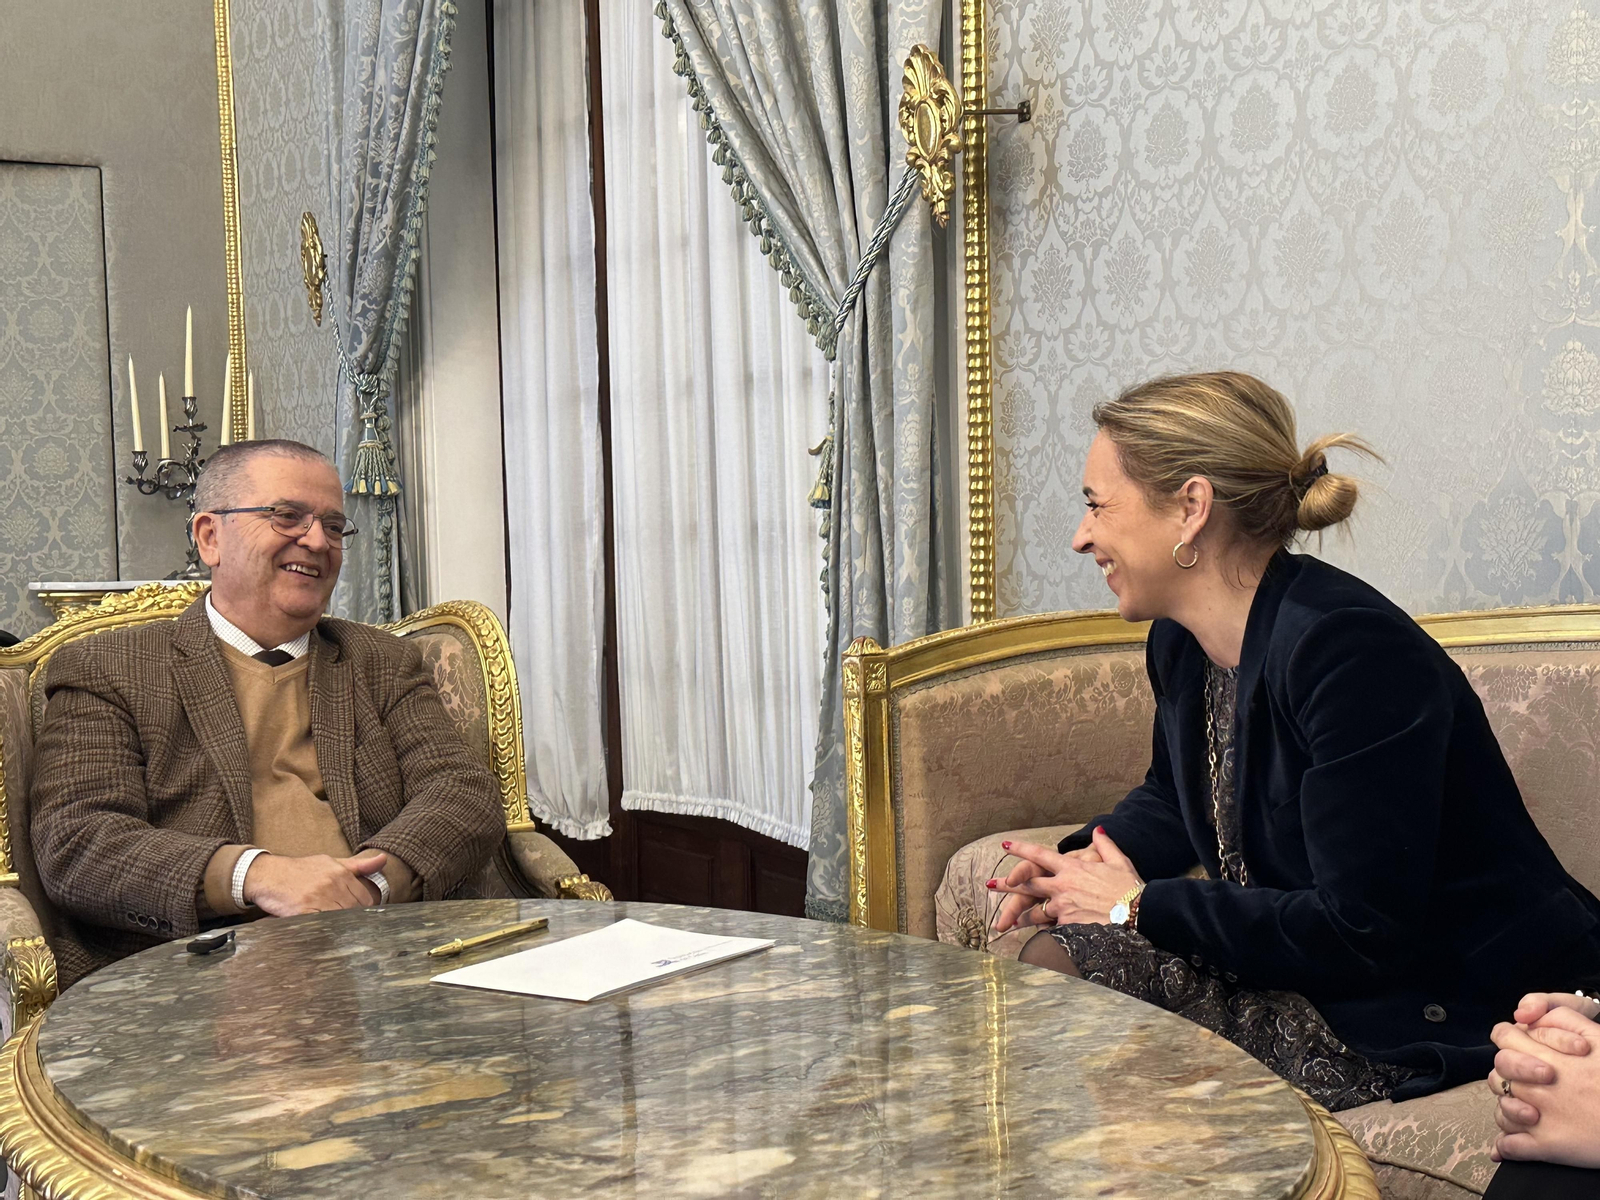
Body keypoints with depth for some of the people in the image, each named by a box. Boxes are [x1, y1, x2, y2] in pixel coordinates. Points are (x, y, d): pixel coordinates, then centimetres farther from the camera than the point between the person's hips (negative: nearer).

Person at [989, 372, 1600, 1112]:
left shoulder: (1348, 652, -25)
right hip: (1317, 967, 9)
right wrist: (1086, 860, 2)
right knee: (1042, 963, -8)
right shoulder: (1181, 644, 5)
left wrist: (1141, 906, -17)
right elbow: (1174, 803, 26)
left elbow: (1360, 934, -27)